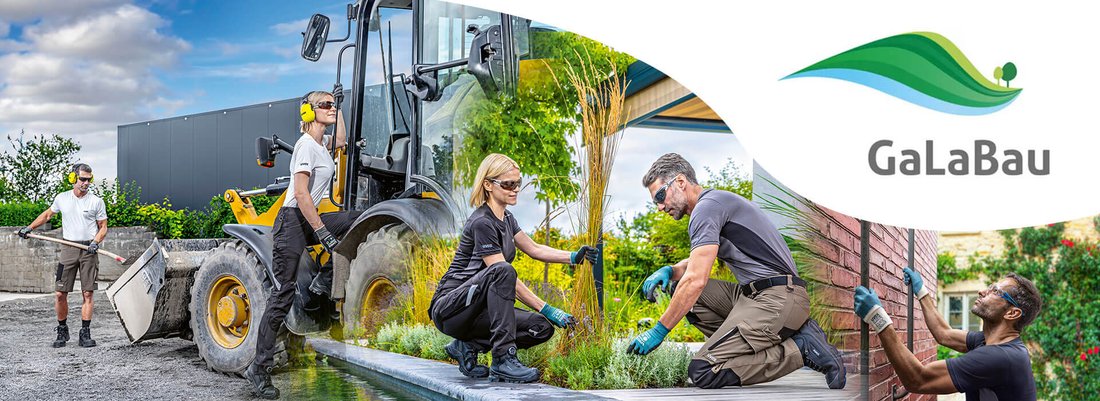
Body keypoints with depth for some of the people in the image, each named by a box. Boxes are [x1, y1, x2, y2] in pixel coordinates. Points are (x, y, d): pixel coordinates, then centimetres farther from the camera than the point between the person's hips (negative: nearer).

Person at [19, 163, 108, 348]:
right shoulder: (62, 198, 7)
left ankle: (85, 333, 3)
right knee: (60, 293, -2)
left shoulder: (96, 201, 1)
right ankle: (62, 331, 14)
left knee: (88, 293, -3)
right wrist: (29, 228, 23)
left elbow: (103, 227, 6)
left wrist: (96, 242, -10)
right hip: (68, 248, 2)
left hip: (89, 251, -2)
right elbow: (47, 214, 26)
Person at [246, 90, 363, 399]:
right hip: (292, 222, -9)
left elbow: (340, 140, 40)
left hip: (311, 219, 9)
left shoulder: (321, 142, 14)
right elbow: (301, 194, -21)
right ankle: (259, 369, -1)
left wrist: (338, 107, 32)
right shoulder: (306, 145, -13)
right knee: (282, 295, -8)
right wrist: (323, 232, -23)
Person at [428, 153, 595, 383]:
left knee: (543, 328, -10)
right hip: (449, 310, -9)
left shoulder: (506, 218, 11)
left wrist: (574, 257, 6)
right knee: (501, 271, -35)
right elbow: (506, 278, -22)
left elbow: (534, 249, 21)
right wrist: (546, 309, -23)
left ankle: (469, 346, 2)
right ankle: (503, 361, -33)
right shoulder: (482, 223, -19)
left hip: (479, 310, 9)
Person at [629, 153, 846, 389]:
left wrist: (658, 331, -11)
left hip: (776, 298, -10)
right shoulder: (717, 201, 22)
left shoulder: (708, 206, -9)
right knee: (678, 287, 12)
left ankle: (802, 349, -8)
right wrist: (669, 271, 13)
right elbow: (699, 263, 35)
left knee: (702, 372, -17)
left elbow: (696, 280, -17)